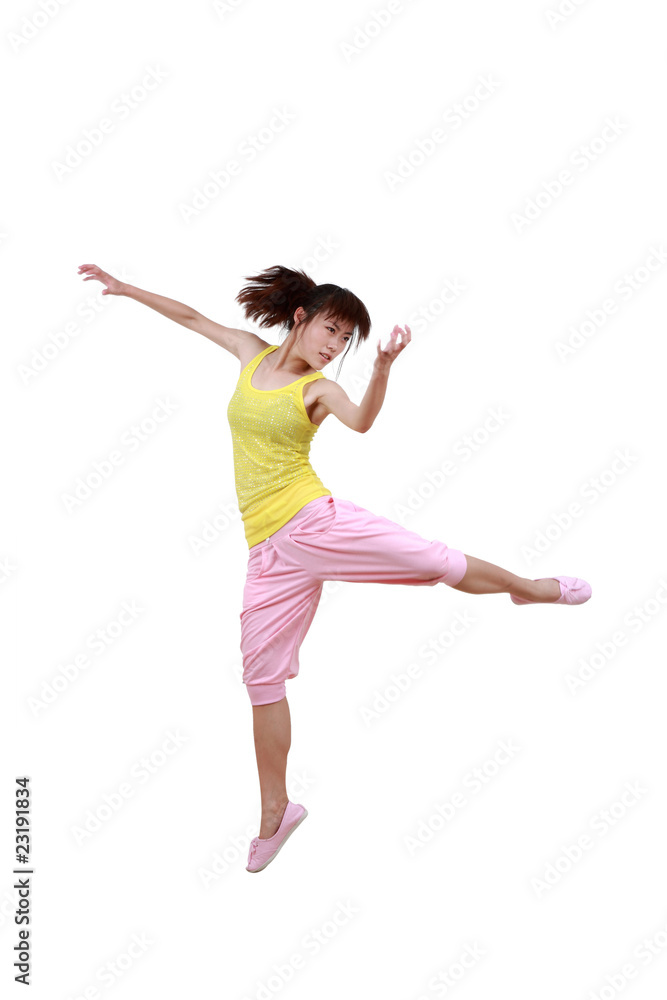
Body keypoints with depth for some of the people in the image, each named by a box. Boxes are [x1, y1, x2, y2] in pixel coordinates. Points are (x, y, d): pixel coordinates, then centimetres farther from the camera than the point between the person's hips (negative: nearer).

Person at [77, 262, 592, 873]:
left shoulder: (319, 388, -2)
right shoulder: (252, 352, 10)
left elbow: (362, 422, -25)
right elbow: (191, 317, 23)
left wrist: (384, 367, -42)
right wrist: (126, 287, 26)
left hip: (316, 521, -3)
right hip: (272, 548, 3)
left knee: (434, 560, -14)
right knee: (263, 677, 7)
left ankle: (530, 588, 17)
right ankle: (275, 813, 21)